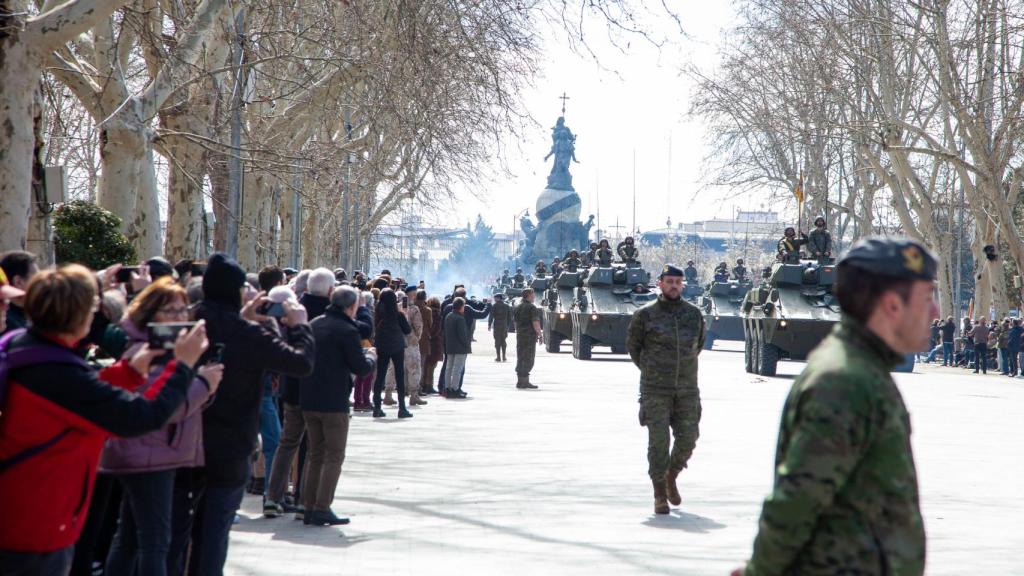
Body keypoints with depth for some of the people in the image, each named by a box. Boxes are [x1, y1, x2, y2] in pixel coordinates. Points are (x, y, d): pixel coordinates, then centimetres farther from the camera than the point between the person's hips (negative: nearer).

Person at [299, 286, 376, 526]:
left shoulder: (315, 324, 8)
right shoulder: (347, 330, -13)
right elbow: (361, 368, -11)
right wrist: (371, 355, 11)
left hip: (308, 400, 7)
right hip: (334, 402, -7)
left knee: (315, 453, 15)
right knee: (334, 456, 1)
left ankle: (309, 507, 14)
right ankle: (322, 508, -5)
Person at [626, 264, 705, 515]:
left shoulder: (694, 314, 7)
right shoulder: (645, 315, -3)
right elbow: (632, 344, 9)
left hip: (687, 390, 3)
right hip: (655, 390, -3)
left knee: (687, 439, 0)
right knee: (659, 442, -6)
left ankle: (671, 477, 28)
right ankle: (660, 495, 4)